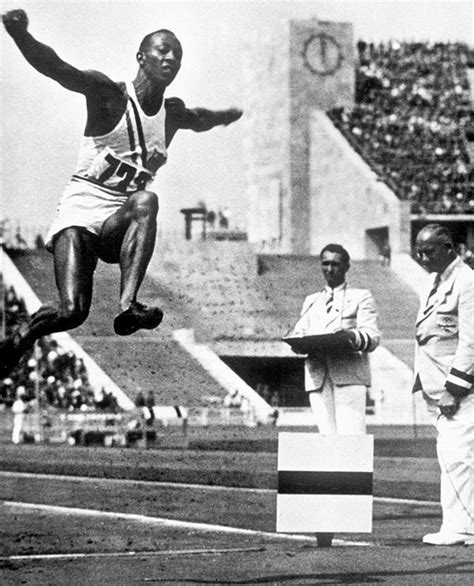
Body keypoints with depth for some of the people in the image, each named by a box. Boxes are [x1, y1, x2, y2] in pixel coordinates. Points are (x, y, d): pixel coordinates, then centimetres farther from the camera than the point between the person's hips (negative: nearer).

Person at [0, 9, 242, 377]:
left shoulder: (173, 114, 10)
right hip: (81, 210, -4)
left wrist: (230, 115, 26)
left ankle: (128, 306, -40)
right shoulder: (109, 95, -7)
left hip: (122, 222, 4)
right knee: (73, 312, -18)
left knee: (147, 201, -33)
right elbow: (54, 68, -25)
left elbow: (202, 120, 39)